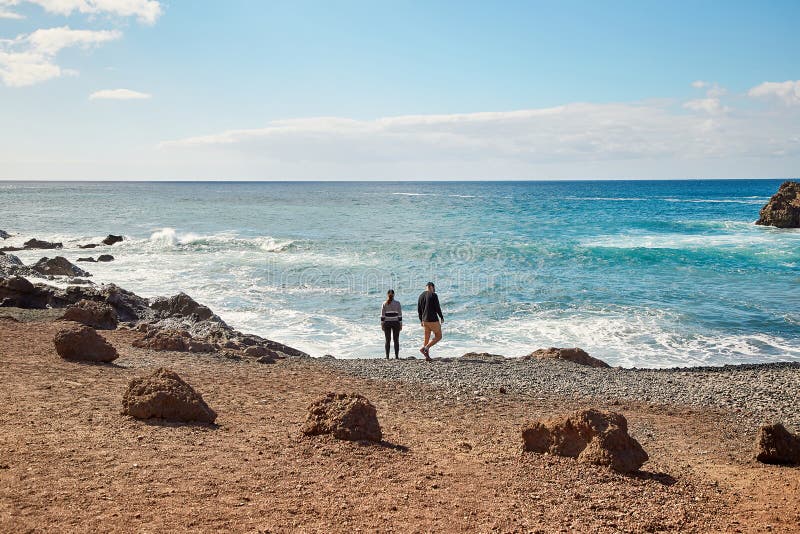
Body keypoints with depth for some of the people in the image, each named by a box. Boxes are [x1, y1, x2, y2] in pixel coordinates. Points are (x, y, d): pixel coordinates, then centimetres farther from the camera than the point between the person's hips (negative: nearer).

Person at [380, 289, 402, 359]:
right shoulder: (397, 303, -3)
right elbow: (400, 315, -3)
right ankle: (396, 356, 3)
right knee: (396, 340, 6)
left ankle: (387, 356, 5)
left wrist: (382, 324, 3)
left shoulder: (384, 304, -2)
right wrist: (401, 324, 3)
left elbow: (382, 315, -3)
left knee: (387, 340, 6)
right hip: (396, 323, 0)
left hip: (387, 323, 1)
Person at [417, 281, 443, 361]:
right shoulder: (433, 295, -10)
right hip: (433, 320, -7)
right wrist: (441, 317, 1)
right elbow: (437, 308, -13)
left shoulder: (421, 296, 10)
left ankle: (427, 356, 11)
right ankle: (426, 347, -15)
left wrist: (421, 320, 20)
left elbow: (419, 310, 12)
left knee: (427, 337, 12)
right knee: (438, 336, 4)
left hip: (425, 320, 7)